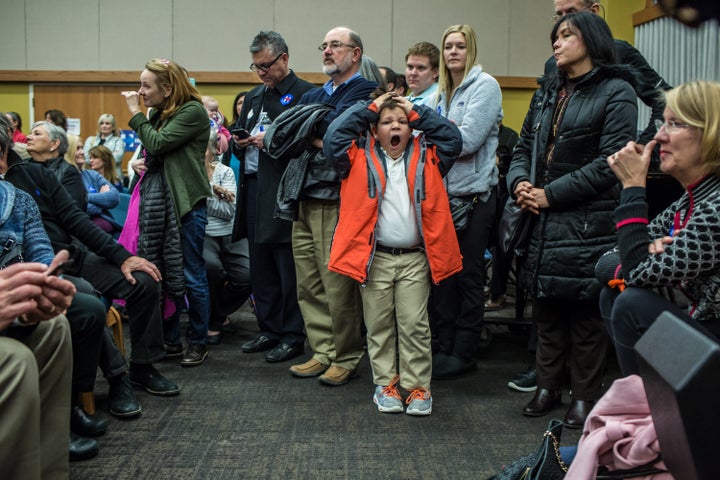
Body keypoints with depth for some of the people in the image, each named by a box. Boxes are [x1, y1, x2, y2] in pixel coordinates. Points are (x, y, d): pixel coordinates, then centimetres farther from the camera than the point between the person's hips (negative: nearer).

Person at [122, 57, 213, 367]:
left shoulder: (192, 111, -10)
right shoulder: (157, 113, 12)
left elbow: (157, 144, -19)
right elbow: (150, 151, 17)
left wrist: (135, 113, -7)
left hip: (189, 202, -7)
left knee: (192, 275, 0)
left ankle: (199, 343, 13)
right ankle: (169, 339, 21)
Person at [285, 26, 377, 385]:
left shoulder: (365, 90, 0)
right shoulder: (312, 96, 23)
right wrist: (319, 142, -4)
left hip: (337, 203, -7)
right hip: (305, 202, 7)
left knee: (339, 287, -4)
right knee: (308, 286, 9)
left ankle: (346, 358, 9)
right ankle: (323, 352, 20)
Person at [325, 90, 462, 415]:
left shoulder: (425, 157, 9)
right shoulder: (362, 158, 5)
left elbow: (453, 138, 1)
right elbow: (333, 138, -5)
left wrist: (417, 113, 5)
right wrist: (369, 108, 0)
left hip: (415, 257, 0)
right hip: (374, 257, 0)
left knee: (414, 324, 1)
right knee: (378, 325, 7)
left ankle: (418, 386, 11)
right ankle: (386, 384, 19)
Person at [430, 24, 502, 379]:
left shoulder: (485, 85, -5)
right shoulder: (443, 92, 17)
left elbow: (468, 139, -16)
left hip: (474, 194, -7)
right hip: (444, 193, 7)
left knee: (469, 276, 1)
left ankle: (464, 353, 11)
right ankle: (444, 346, 18)